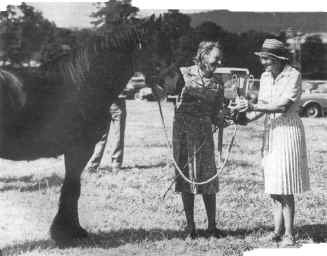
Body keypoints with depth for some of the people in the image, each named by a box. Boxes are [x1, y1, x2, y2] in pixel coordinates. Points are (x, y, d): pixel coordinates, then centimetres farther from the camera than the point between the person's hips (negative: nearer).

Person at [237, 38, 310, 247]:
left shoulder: (293, 75, -11)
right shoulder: (265, 77, 10)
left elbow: (283, 106, -20)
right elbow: (263, 105, 11)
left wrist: (252, 106, -24)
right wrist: (245, 118, -7)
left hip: (288, 130, -7)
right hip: (270, 132, 7)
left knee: (285, 188, -7)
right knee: (273, 185, 7)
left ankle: (289, 234, -2)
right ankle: (278, 230, 14)